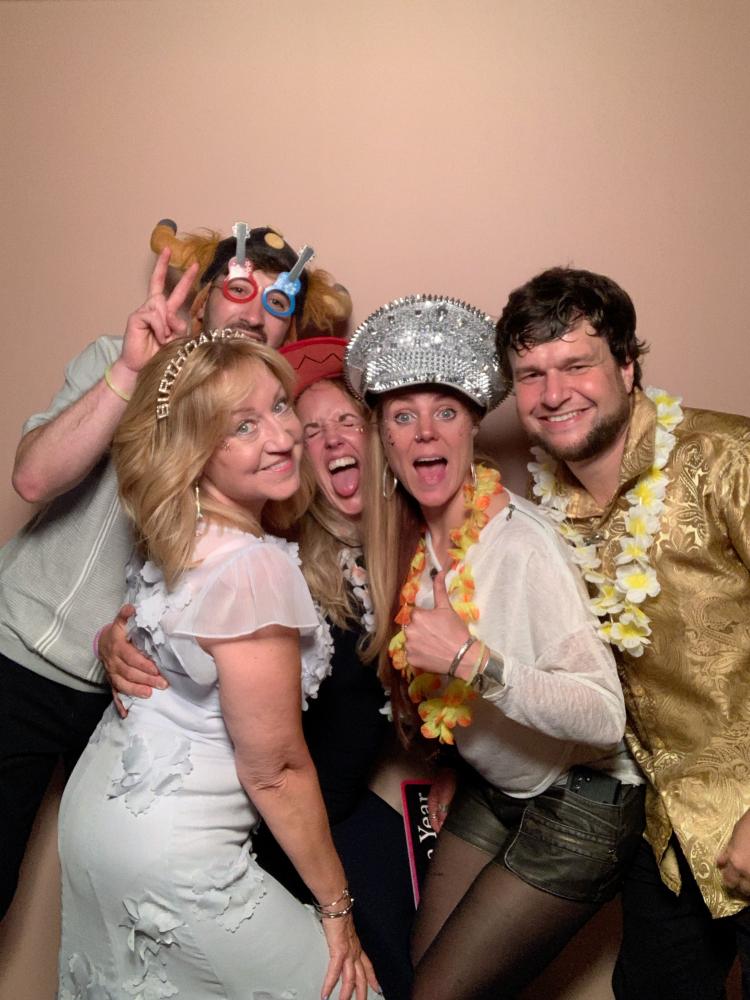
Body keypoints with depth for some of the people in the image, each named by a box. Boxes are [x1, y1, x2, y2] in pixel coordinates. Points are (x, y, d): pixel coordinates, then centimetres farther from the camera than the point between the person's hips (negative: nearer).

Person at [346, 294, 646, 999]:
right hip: (489, 794, 7)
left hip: (578, 809, -6)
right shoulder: (409, 538, -5)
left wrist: (473, 661, -38)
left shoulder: (522, 543, -28)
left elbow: (605, 716, -31)